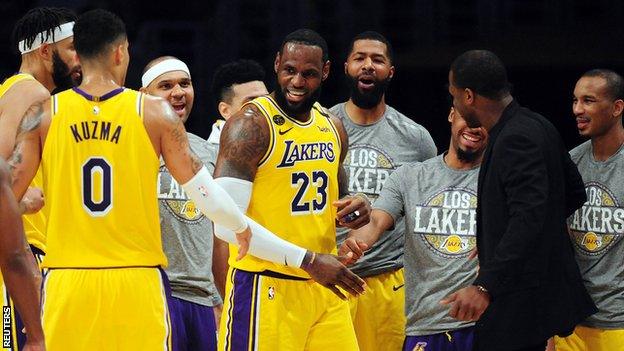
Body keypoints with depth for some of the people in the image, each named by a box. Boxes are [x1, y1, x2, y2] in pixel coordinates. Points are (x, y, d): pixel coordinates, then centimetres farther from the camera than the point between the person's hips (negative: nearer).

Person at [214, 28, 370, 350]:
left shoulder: (331, 128, 12)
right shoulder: (251, 125, -12)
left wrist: (354, 209, 3)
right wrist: (308, 259, -24)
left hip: (324, 288, 7)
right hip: (265, 287, -7)